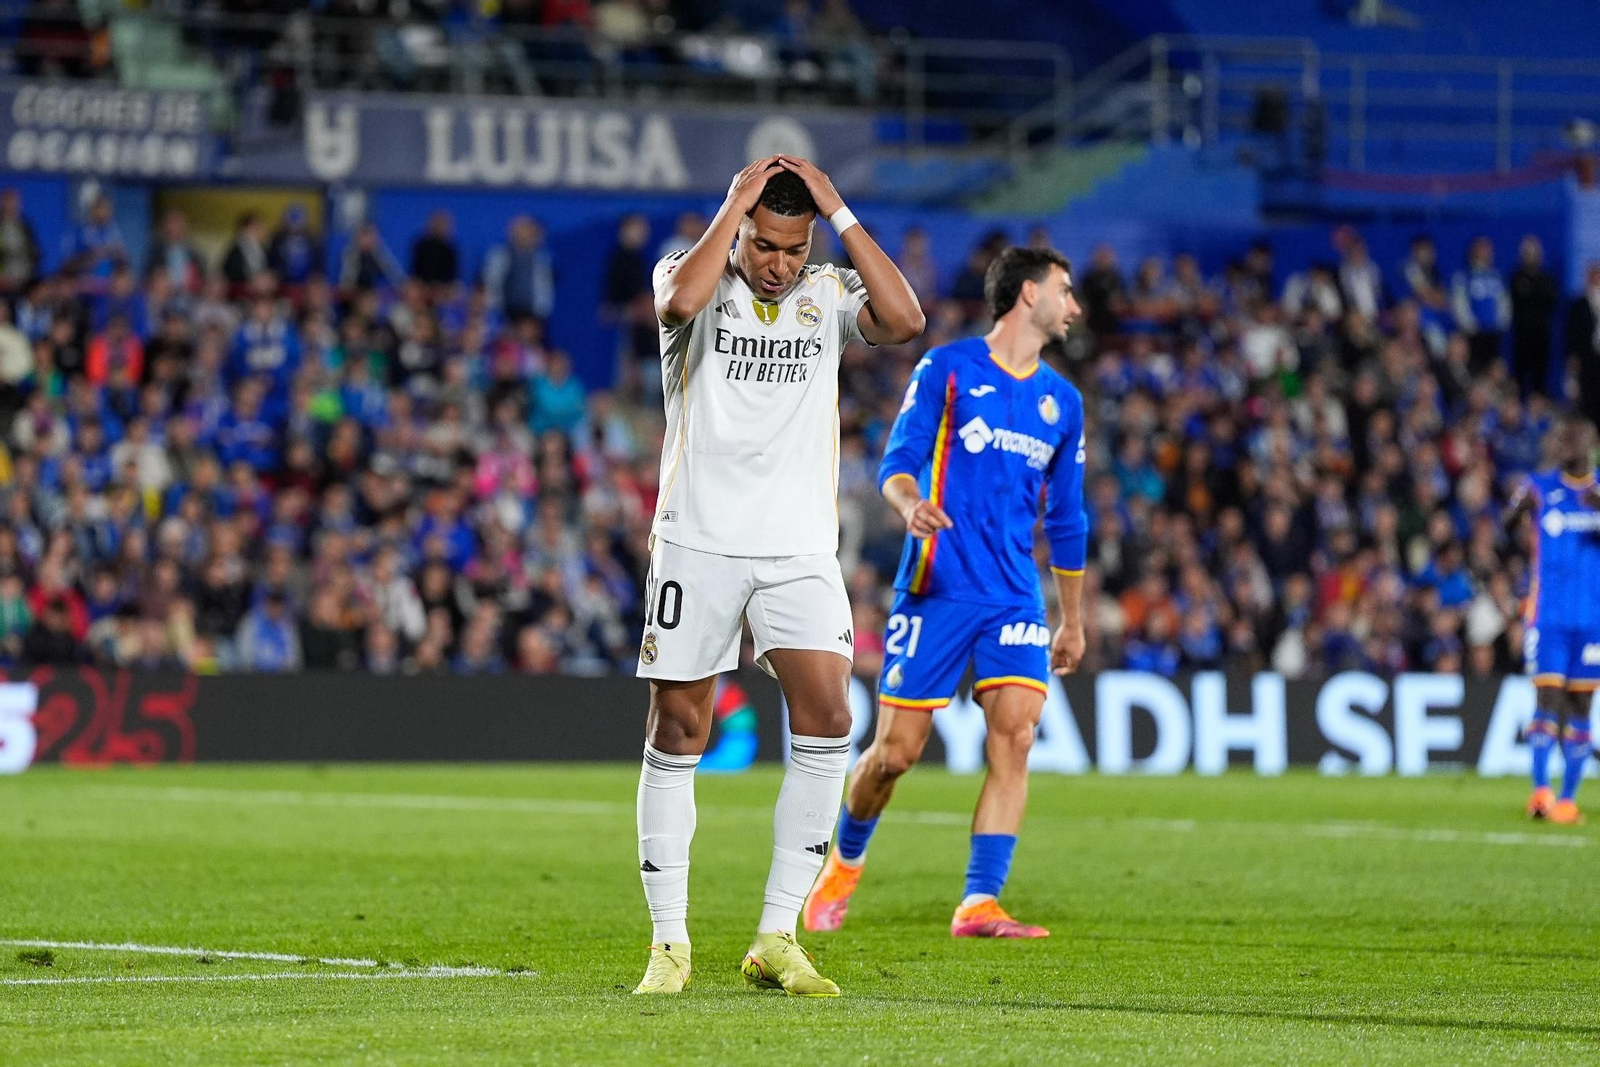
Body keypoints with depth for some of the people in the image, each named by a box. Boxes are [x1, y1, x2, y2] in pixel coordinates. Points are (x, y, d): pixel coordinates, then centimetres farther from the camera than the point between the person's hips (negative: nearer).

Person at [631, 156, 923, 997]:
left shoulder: (829, 294, 6)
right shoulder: (698, 278, -1)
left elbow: (904, 320, -14)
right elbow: (679, 300, -26)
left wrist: (837, 211, -11)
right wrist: (738, 204, -17)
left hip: (799, 548, 2)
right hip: (697, 541, -2)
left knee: (825, 720, -12)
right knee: (676, 737, 1)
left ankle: (776, 940, -4)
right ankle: (670, 943, 12)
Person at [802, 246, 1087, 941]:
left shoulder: (1062, 401, 16)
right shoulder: (947, 368, 2)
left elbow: (1066, 519, 22)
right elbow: (898, 462, -6)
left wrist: (1072, 621, 25)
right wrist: (910, 503, -29)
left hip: (1015, 598, 4)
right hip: (937, 590, -4)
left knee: (1015, 733, -16)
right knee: (895, 750, -2)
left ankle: (979, 906, -16)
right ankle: (844, 863, 26)